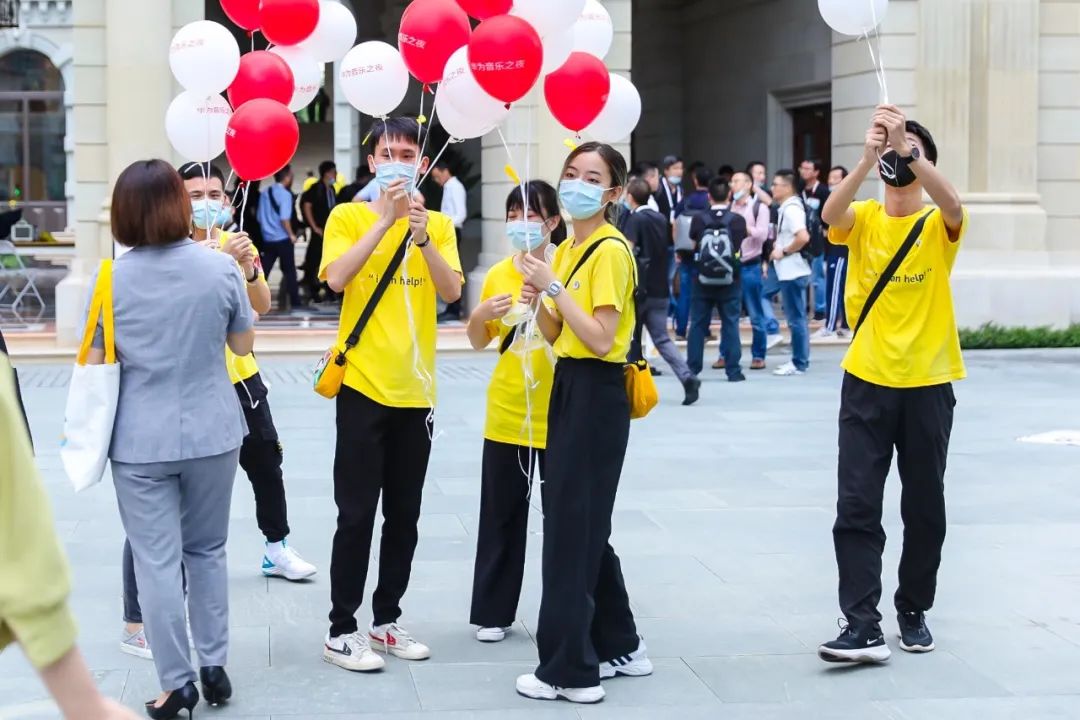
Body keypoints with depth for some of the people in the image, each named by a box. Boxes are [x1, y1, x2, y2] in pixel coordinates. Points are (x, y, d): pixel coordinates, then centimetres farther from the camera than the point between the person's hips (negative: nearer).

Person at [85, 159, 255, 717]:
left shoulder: (110, 279, -8)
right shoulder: (220, 268, -7)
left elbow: (94, 362, -3)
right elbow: (243, 345, 5)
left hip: (140, 441, -2)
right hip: (211, 434, 2)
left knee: (157, 561, 4)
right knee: (207, 551, 17)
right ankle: (213, 669, 21)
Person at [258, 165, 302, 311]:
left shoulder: (264, 193, 5)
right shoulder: (285, 194, -12)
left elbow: (260, 217, 8)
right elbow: (284, 219, -17)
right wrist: (292, 235, -5)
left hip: (267, 238, 5)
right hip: (282, 238, -5)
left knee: (264, 270, 7)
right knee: (289, 271, 4)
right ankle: (295, 302, 6)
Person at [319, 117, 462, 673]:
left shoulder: (438, 224, 7)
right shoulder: (348, 216, -1)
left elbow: (452, 292, -7)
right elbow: (336, 278, -18)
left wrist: (422, 236, -20)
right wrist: (386, 219, -21)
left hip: (415, 389, 4)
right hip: (363, 384, -4)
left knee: (404, 516, 11)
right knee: (357, 515, -2)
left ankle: (386, 619, 23)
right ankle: (341, 630, 6)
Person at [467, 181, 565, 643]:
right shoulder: (498, 274, 5)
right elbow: (479, 342, 12)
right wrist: (479, 316, -9)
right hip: (507, 414, 3)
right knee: (501, 514, 7)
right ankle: (492, 612, 16)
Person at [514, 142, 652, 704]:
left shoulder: (610, 251, -14)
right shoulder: (565, 250, 13)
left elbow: (601, 339, -21)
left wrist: (555, 286, -20)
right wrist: (536, 300, -4)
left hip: (596, 394, -9)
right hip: (569, 388, 9)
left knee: (572, 525, -6)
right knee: (583, 523, 14)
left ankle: (570, 669, 1)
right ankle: (618, 646, 26)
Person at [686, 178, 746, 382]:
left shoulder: (699, 219, -7)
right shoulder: (738, 220, -8)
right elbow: (740, 246, 7)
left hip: (703, 280, 1)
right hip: (730, 281, -1)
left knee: (698, 324, 9)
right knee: (730, 324, 4)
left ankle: (692, 368, 13)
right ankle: (733, 370, 3)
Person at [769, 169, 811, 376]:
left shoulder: (791, 209, -16)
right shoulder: (786, 208, 14)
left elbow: (803, 237, -28)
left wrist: (784, 251, -17)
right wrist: (779, 244, 12)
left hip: (793, 272, -10)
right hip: (788, 272, 10)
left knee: (796, 319, -4)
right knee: (796, 318, 14)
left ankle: (799, 364, 2)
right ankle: (798, 360, 20)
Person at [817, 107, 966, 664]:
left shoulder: (939, 225, -1)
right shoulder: (863, 219, 2)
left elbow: (953, 206, -26)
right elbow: (830, 214, -22)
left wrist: (907, 147, -35)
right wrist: (868, 157, -35)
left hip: (929, 385, 0)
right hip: (867, 383, 0)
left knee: (925, 507, 11)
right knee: (856, 506, -7)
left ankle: (914, 610, 28)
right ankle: (863, 626, -6)